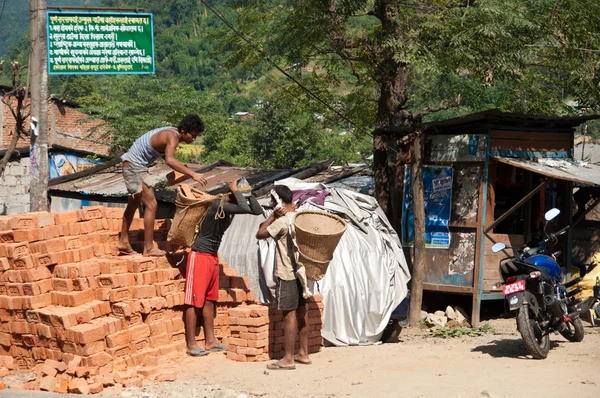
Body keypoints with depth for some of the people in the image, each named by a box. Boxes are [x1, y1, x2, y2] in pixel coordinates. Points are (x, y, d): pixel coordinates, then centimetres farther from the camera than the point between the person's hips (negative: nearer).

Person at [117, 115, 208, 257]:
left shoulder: (172, 133, 4)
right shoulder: (172, 137, -25)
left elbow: (167, 158, 20)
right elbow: (170, 160, -44)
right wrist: (192, 174, -48)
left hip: (132, 165, 11)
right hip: (135, 166, -11)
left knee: (133, 204, 21)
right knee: (151, 205, -8)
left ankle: (123, 242, 33)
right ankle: (148, 248, -3)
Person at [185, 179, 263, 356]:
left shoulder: (230, 208, 5)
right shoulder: (218, 205, -21)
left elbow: (257, 210, 5)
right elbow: (244, 208, -33)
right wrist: (235, 190, -20)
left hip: (213, 257, 9)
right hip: (200, 256, -9)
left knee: (209, 300, 13)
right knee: (194, 301, -4)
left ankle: (210, 341, 19)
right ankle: (191, 345, -1)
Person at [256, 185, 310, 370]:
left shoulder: (282, 221, -18)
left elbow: (260, 234, -11)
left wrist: (273, 215, -7)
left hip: (288, 274, -9)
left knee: (289, 314, -6)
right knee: (301, 311, 13)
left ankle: (288, 359, -4)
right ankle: (303, 353, 21)